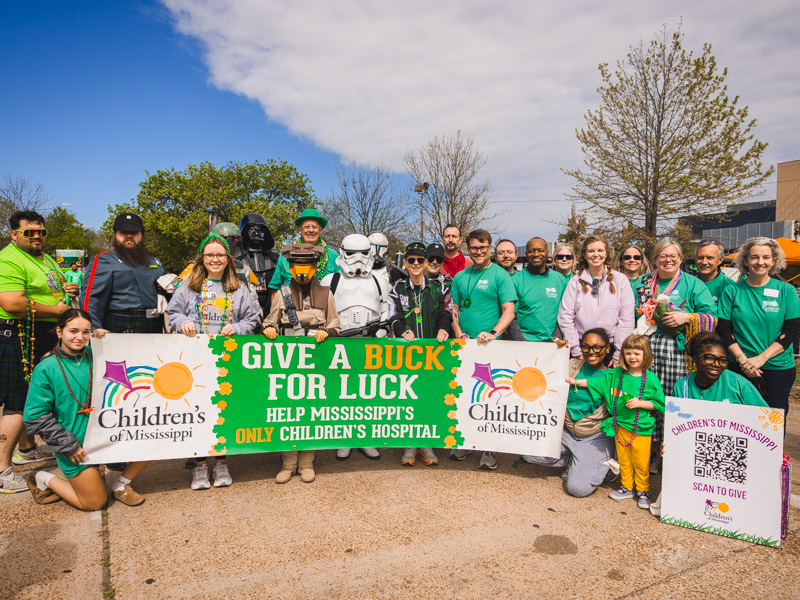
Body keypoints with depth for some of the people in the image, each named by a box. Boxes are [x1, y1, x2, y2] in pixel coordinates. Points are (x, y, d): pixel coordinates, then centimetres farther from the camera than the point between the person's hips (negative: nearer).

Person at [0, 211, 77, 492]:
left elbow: (56, 290, 33)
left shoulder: (47, 260, 18)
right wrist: (56, 310, -18)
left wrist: (69, 290, 9)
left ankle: (27, 449, 37)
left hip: (45, 340, 10)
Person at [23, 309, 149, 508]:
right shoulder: (46, 369, -12)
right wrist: (68, 446, -13)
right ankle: (44, 480, 27)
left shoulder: (94, 355, 0)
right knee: (95, 503, 4)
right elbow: (36, 417, -12)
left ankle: (121, 484, 13)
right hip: (77, 446, -4)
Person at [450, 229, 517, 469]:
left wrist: (493, 333, -22)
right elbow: (455, 310, 13)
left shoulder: (500, 275, -1)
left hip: (490, 347, -4)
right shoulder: (460, 277, 13)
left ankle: (488, 449, 11)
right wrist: (460, 336, -1)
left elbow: (509, 311, -8)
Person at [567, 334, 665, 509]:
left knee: (641, 462, 6)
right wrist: (575, 381, 9)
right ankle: (627, 488, 33)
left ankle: (642, 491, 26)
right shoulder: (616, 374, 1)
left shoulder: (650, 378, -9)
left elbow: (659, 403, -5)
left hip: (641, 429, -3)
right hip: (620, 425, 3)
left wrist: (640, 403, -17)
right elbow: (596, 382, 10)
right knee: (624, 460, 16)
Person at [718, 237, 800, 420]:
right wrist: (742, 359, -12)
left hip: (779, 367, 1)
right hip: (741, 368, 0)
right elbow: (724, 330, 0)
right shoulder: (732, 291, 2)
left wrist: (760, 358, -13)